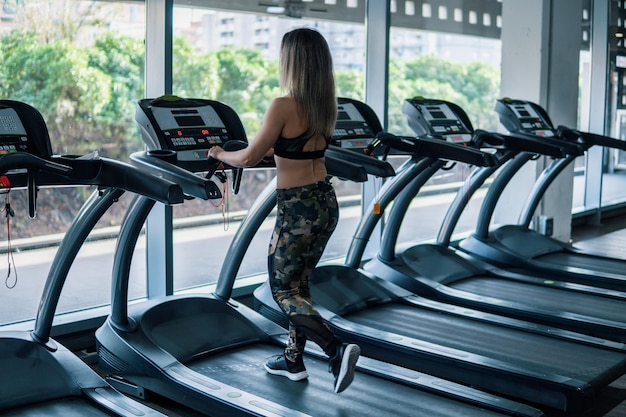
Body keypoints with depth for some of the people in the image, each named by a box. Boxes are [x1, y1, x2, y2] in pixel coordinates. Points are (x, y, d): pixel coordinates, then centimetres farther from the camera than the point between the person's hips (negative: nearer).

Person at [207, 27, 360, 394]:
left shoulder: (284, 106, -18)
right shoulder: (326, 105, 5)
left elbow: (249, 158, -11)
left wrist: (220, 154, 8)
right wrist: (269, 150, 28)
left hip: (298, 209, -7)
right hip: (326, 202, 8)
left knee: (283, 290, 6)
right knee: (299, 283, 20)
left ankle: (337, 350, -10)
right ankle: (294, 360, 29)